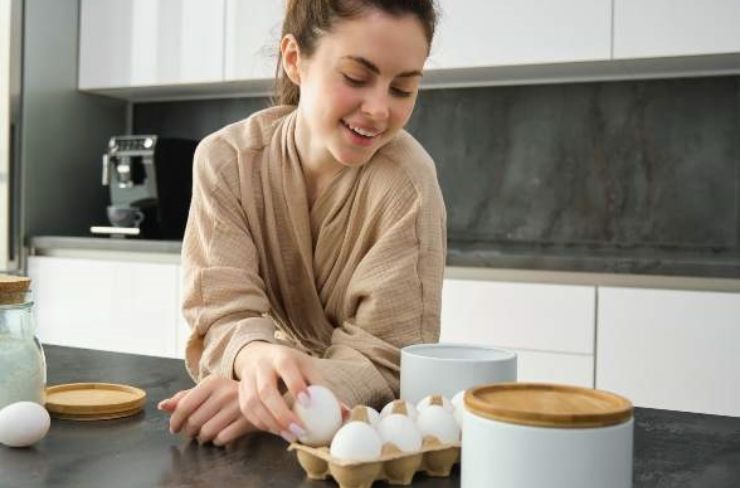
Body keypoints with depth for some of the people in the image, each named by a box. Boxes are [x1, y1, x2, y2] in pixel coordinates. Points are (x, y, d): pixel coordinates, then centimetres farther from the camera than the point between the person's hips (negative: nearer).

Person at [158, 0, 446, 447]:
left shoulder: (407, 180, -19)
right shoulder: (226, 160, -11)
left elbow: (388, 359, -19)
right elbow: (225, 314, -15)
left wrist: (284, 394, -36)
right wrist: (256, 356, -37)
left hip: (363, 432, -1)